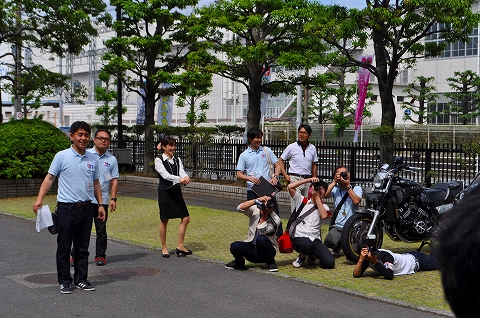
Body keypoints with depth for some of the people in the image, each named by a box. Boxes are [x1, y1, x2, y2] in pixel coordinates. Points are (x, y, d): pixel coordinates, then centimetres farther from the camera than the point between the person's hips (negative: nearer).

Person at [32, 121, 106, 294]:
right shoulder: (62, 156, -4)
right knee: (64, 248, 4)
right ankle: (64, 281, 14)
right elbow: (50, 178, -2)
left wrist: (100, 204, 14)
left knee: (83, 248, 11)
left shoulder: (92, 159, 8)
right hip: (66, 209, -4)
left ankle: (81, 279, 22)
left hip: (86, 209, 4)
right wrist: (39, 199, -11)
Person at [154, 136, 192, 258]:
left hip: (176, 192, 5)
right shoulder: (159, 160, -6)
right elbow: (165, 175, -19)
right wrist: (179, 179, -32)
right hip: (165, 192, -5)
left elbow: (182, 172, -3)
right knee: (164, 220, 4)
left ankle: (180, 246, 12)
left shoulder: (177, 160, 10)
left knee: (186, 218, 1)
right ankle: (164, 248, 18)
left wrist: (186, 177, -27)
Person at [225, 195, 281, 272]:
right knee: (234, 246, -27)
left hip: (267, 252, -2)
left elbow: (261, 231, -27)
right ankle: (239, 262, 8)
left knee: (261, 238, -36)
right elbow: (240, 208, -23)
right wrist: (257, 200, -31)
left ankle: (270, 263, -9)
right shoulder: (255, 210, -5)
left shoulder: (275, 220, -14)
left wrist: (264, 214, -26)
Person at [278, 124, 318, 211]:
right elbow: (280, 160, 6)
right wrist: (285, 175, -4)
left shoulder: (312, 148, 9)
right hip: (295, 178, -4)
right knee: (295, 205, -7)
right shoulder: (291, 147, -1)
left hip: (308, 179, 4)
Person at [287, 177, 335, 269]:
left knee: (330, 263, -20)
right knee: (307, 244, -40)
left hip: (315, 240, 2)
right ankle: (302, 257, -1)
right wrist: (309, 180, 0)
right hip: (300, 238, -2)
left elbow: (324, 216, -9)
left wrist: (317, 197, -1)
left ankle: (313, 255, 13)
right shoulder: (302, 200, 12)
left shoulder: (324, 206, 15)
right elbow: (290, 187, -1)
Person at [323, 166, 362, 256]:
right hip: (337, 227, 1)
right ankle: (337, 248, 10)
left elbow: (356, 201, -13)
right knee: (329, 241, -29)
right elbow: (325, 195, -9)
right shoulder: (335, 189, 13)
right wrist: (334, 182, -4)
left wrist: (348, 186, -8)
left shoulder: (356, 188, 8)